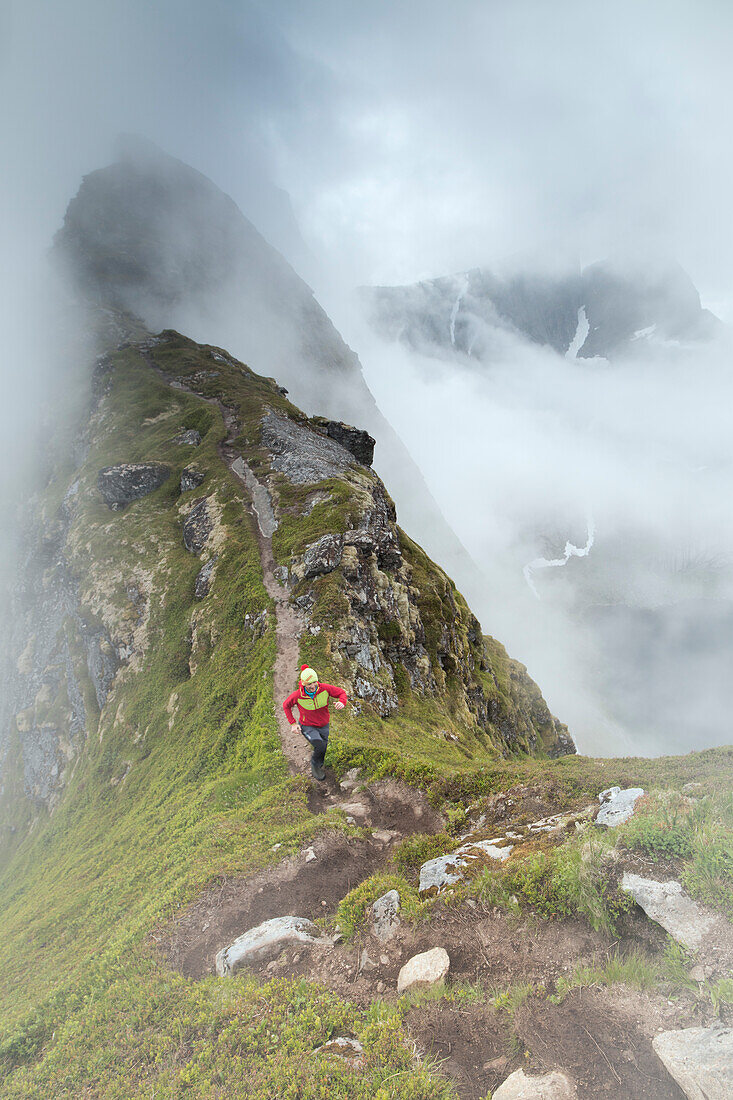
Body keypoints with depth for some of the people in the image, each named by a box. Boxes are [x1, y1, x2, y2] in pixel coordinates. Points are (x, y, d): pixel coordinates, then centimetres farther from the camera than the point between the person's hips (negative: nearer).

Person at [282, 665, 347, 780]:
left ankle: (316, 769, 53)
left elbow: (342, 692, -8)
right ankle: (314, 765, 5)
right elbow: (286, 705, -5)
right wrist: (293, 723, -10)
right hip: (307, 727, -3)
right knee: (320, 746, -27)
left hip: (323, 726, 3)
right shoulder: (297, 695, -26)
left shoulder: (325, 688, -24)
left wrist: (342, 702, -31)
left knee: (322, 752, 19)